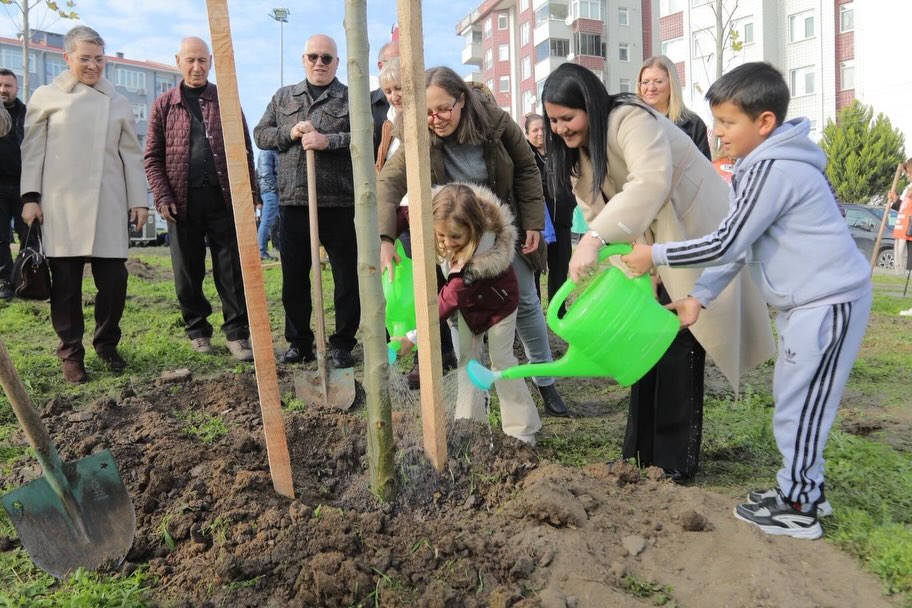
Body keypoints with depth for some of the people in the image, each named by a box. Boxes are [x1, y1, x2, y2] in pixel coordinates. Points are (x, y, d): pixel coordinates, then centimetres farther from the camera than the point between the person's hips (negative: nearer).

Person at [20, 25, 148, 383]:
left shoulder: (118, 103, 14)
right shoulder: (45, 97, 9)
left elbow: (131, 154, 12)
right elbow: (33, 150, 6)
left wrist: (138, 199, 6)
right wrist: (30, 197, -1)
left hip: (109, 205, 2)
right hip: (61, 205, -1)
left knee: (114, 279, -1)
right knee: (65, 282, 0)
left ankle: (107, 344, 19)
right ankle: (71, 353, 12)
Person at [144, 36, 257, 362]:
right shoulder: (164, 105, 8)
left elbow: (244, 150, 7)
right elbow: (153, 158, 6)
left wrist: (250, 192, -1)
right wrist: (163, 198, -6)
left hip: (224, 197, -1)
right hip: (182, 201, 1)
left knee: (232, 269, -1)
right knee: (188, 272, 7)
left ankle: (237, 333, 5)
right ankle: (198, 330, 21)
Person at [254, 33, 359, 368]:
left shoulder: (352, 98, 5)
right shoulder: (283, 97, 17)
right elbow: (260, 135, 13)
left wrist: (328, 141, -18)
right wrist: (290, 133, -5)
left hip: (339, 203, -3)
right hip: (293, 202, 3)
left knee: (347, 277, 2)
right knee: (294, 279, 9)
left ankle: (342, 343, 15)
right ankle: (299, 342, 22)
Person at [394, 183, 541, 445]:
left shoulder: (484, 253, -44)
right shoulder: (445, 222, -30)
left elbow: (449, 300, -40)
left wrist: (414, 337, -37)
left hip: (496, 302, -6)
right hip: (468, 301, 6)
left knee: (501, 360, 0)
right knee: (466, 357, 6)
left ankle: (522, 431, 13)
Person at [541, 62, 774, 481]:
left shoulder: (631, 120, -23)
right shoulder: (577, 152, 5)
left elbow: (651, 182, -41)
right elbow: (594, 209, -2)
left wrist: (594, 240, -50)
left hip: (695, 235, -8)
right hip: (652, 246, 9)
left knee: (678, 348, -9)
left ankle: (676, 462, 3)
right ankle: (643, 453, 22)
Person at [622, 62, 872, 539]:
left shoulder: (772, 169, -22)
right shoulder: (763, 165, 10)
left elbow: (725, 244, -23)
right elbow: (736, 243, 10)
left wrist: (655, 255, -15)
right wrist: (699, 296, 5)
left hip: (829, 301, -10)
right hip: (807, 299, 10)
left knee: (799, 404, -1)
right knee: (795, 400, 17)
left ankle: (797, 509, 12)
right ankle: (804, 486, 31)